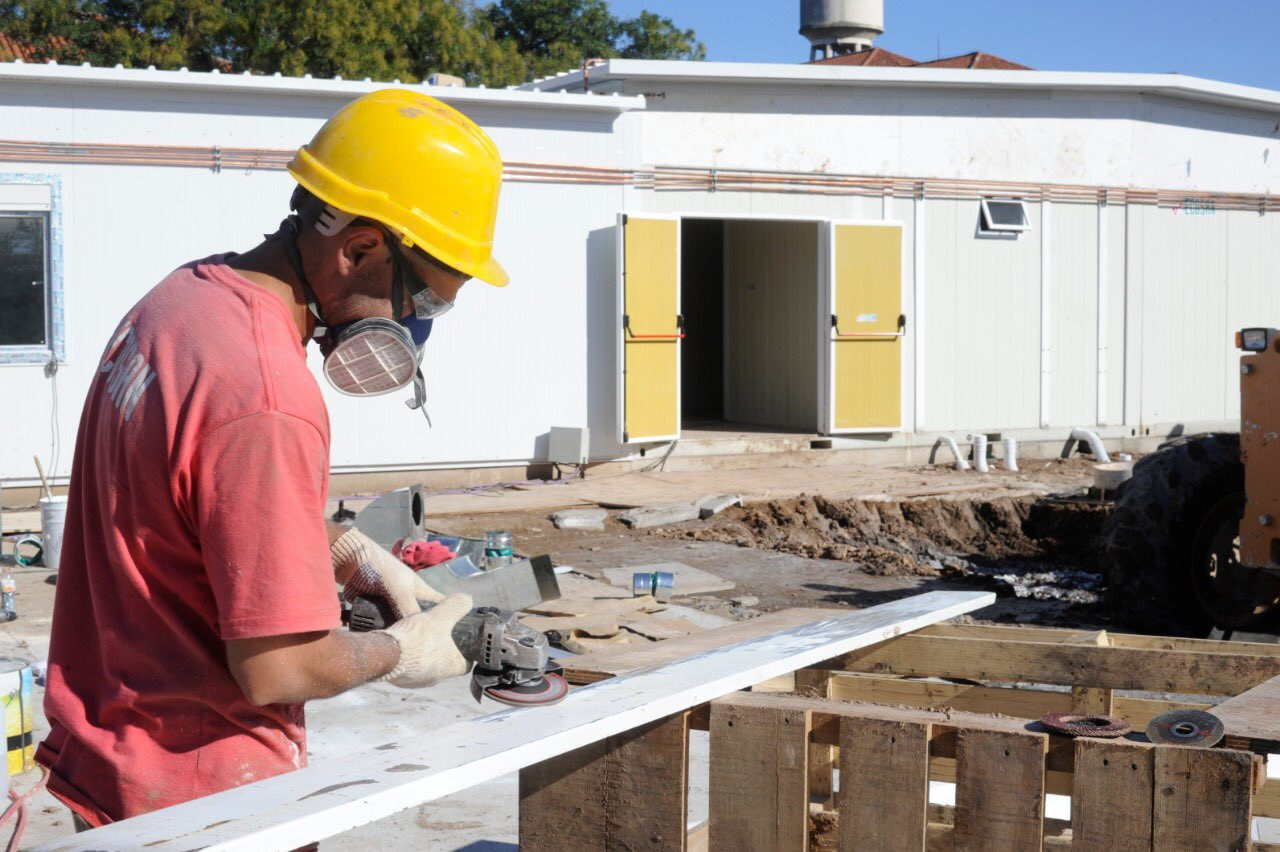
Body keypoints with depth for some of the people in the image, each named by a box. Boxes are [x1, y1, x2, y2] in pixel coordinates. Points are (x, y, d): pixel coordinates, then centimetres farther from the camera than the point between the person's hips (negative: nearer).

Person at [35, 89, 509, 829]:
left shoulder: (187, 294, 1)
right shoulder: (266, 401, -29)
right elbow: (275, 669, -24)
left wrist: (354, 556, 7)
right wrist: (400, 651, -8)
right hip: (202, 799, -9)